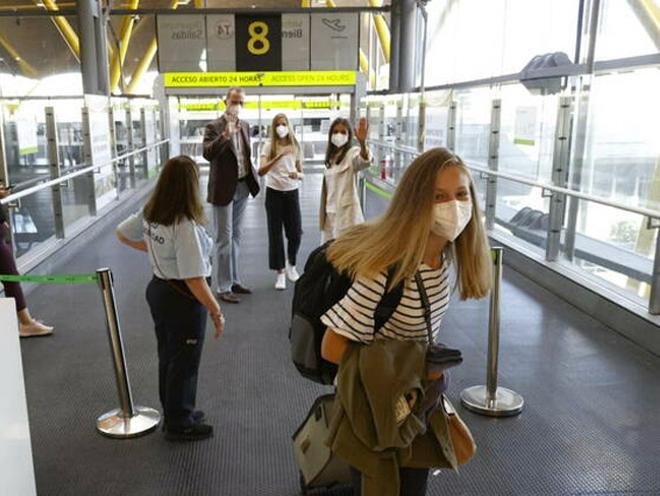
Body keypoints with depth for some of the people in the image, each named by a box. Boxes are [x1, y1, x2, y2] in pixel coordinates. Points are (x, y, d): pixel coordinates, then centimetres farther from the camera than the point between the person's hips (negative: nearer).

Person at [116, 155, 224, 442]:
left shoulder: (149, 214, -4)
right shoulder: (185, 227, -29)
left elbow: (122, 233, 14)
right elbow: (194, 280, -29)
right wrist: (216, 312, -20)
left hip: (157, 288, 8)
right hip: (183, 299, -8)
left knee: (167, 357, 23)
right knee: (184, 363, 11)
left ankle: (174, 412, 42)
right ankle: (180, 425, 28)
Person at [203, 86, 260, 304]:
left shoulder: (245, 126, 10)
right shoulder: (214, 127, -11)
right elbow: (207, 153, -26)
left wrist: (251, 176, 12)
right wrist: (225, 135, -36)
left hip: (242, 187, 7)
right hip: (224, 188, -7)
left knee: (236, 236, 15)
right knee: (224, 239, -2)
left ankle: (233, 280, 26)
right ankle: (222, 287, 6)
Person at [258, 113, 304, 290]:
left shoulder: (296, 147, 4)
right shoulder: (269, 147, -5)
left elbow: (301, 173, 9)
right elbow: (261, 171, -19)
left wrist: (297, 175, -15)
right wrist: (279, 156, -30)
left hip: (292, 192, 2)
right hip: (274, 193, -2)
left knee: (295, 233, 2)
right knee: (275, 234, 1)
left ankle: (291, 265, 29)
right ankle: (280, 273, 12)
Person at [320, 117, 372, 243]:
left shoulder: (352, 153, -10)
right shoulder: (331, 157, 12)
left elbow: (365, 161, -35)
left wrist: (363, 143, -56)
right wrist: (323, 213, 16)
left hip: (347, 211, -7)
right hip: (330, 212, 8)